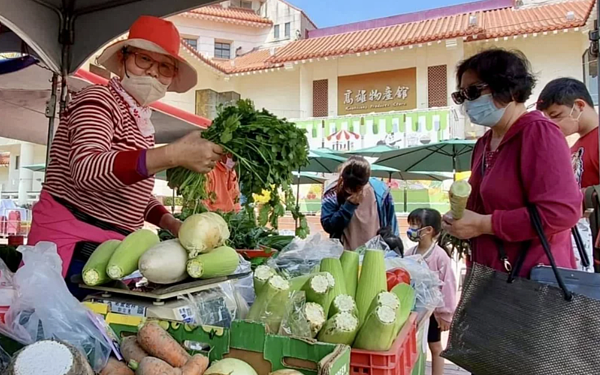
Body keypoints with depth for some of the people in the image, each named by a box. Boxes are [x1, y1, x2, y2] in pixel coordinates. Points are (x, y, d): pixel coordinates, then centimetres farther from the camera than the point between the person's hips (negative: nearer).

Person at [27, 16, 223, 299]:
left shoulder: (141, 120, 13)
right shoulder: (98, 100, -11)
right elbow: (86, 170, -31)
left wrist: (172, 223, 5)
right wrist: (174, 155, -41)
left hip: (112, 250, 8)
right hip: (71, 247, -8)